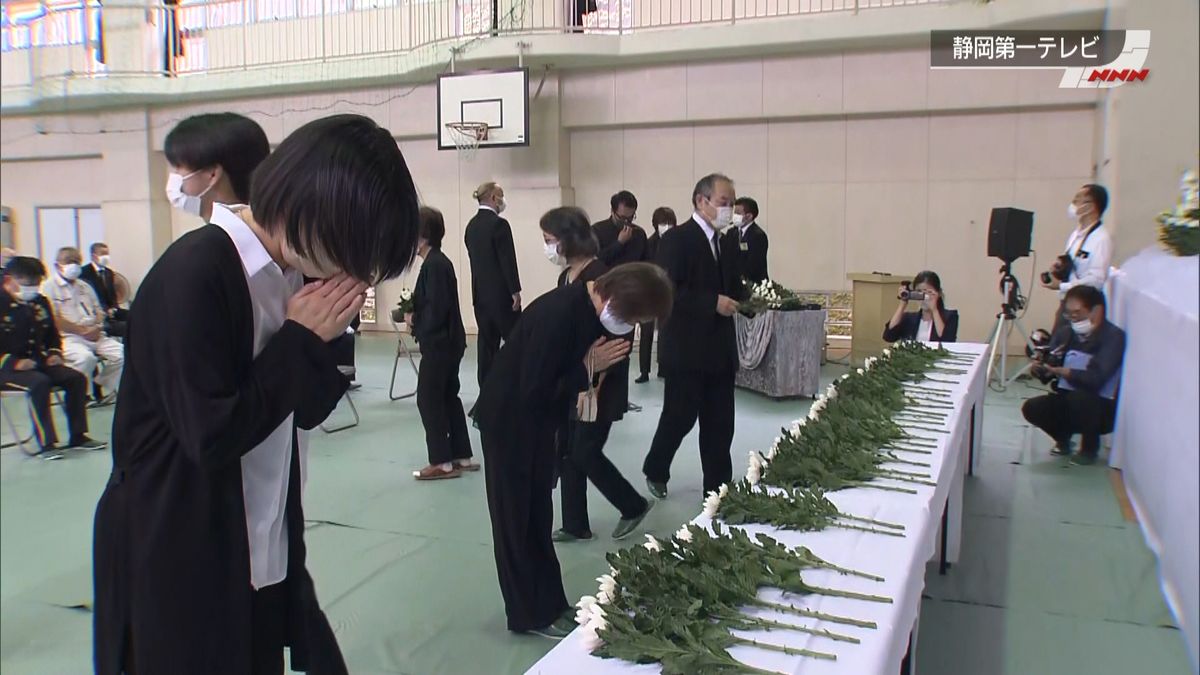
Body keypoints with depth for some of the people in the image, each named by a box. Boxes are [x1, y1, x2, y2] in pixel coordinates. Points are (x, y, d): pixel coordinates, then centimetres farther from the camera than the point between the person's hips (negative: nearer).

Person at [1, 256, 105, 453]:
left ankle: (78, 436, -8)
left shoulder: (41, 302, 12)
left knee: (76, 378, -13)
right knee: (39, 382, -34)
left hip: (39, 362, 7)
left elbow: (53, 334, 23)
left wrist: (55, 353, 4)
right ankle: (46, 443, -32)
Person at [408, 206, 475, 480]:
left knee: (428, 399, -2)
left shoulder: (434, 265, -18)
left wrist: (414, 322, -10)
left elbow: (436, 309, -24)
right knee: (448, 397, 15)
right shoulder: (438, 261, 12)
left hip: (439, 343, -10)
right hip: (447, 341, 10)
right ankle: (462, 457, 22)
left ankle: (442, 462, 4)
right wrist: (413, 313, 1)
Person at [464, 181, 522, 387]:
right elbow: (508, 260, -17)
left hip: (480, 293, 8)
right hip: (500, 293, -8)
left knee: (487, 341, 9)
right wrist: (515, 291, -12)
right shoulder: (499, 224, -14)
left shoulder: (471, 225, 10)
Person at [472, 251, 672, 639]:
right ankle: (532, 614, 18)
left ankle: (549, 603, 28)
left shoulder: (590, 310, -5)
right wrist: (587, 369, -25)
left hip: (538, 418, 9)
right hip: (510, 419, -8)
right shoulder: (560, 314, -32)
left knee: (538, 514, 16)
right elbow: (533, 393, -29)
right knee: (517, 518, 5)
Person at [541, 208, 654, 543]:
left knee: (585, 453, -2)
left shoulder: (600, 276, -18)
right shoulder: (566, 276, 8)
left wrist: (596, 383, -18)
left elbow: (618, 335, -20)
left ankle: (634, 505, 20)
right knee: (567, 452, 10)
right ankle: (575, 526, 23)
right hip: (572, 381, 8)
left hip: (599, 384, -8)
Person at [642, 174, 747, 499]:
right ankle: (655, 471, 28)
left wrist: (748, 299, -3)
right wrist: (713, 303, -23)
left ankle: (718, 487, 19)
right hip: (686, 348, -7)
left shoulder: (728, 244, 13)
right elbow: (668, 291, -20)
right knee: (680, 417, 4)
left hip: (720, 348, 7)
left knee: (720, 424, 9)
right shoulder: (676, 239, -11)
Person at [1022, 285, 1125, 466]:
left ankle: (1090, 447, -6)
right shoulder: (1066, 333, -2)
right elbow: (1048, 372, -2)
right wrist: (1040, 368, -24)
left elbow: (1096, 379, -31)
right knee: (1032, 408, -18)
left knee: (1079, 397, -34)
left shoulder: (1113, 337, -18)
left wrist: (1061, 371, -35)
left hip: (1102, 409, -5)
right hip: (1068, 401, 5)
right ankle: (1063, 437, 14)